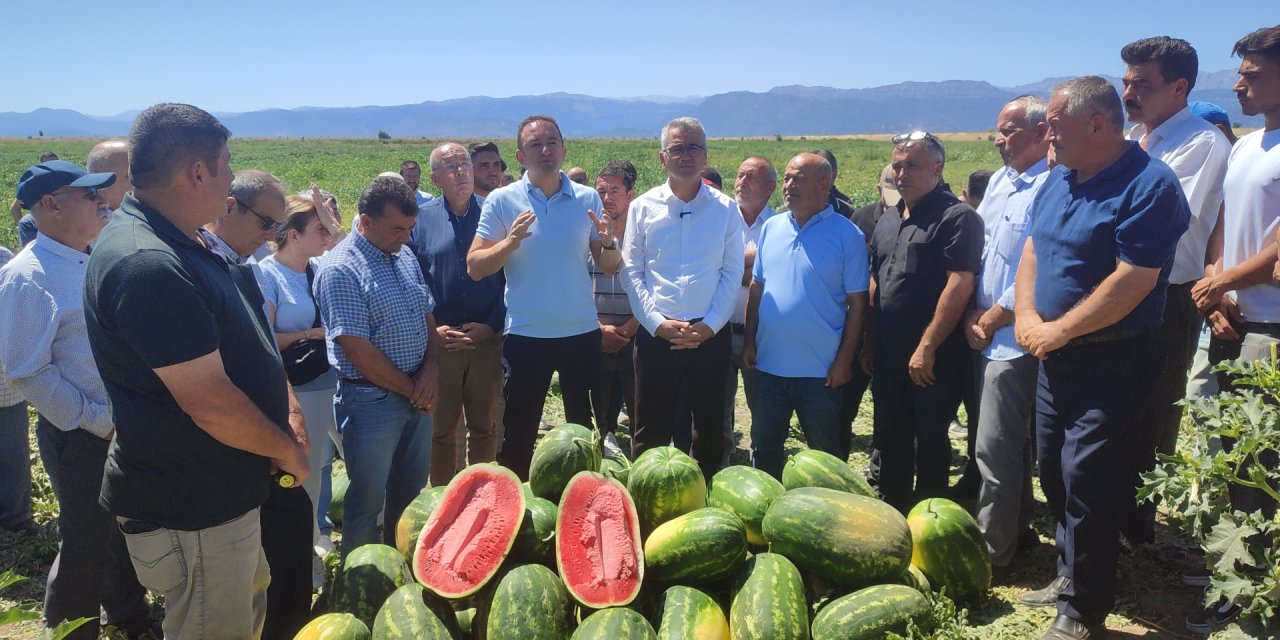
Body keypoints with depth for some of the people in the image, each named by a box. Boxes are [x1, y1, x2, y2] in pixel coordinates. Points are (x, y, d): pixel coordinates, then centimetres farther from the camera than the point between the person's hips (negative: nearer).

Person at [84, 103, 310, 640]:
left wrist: (287, 409, -1)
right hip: (191, 512, -10)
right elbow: (209, 403, -29)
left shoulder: (183, 245, 7)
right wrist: (287, 450, -12)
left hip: (224, 491, 10)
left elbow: (237, 345, 14)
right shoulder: (147, 266, -28)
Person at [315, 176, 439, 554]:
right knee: (367, 501, 6)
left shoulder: (405, 256, 8)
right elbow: (358, 350, -19)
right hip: (372, 399, -7)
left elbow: (427, 315, 14)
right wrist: (410, 390, -11)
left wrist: (431, 369, -4)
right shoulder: (340, 270, -16)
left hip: (418, 395, 8)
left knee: (412, 492, 18)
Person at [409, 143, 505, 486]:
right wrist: (432, 330, -9)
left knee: (483, 427, 12)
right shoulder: (420, 220, 2)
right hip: (439, 342, 0)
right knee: (442, 429, 10)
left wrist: (491, 326, -10)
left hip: (486, 340, 0)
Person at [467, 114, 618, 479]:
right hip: (525, 336, -2)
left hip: (582, 333, 2)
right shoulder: (501, 201, -4)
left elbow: (609, 268, 3)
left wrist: (608, 242, -18)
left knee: (586, 433, 15)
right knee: (518, 435, 9)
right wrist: (509, 243, -23)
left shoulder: (588, 199, 1)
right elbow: (475, 267, -7)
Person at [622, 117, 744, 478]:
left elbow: (732, 272, 1)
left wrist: (709, 325, -10)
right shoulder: (643, 207, 3)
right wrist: (658, 323, -11)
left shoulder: (725, 209, 4)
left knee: (710, 428, 11)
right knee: (651, 432, 7)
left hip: (711, 335, 1)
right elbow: (632, 272, 0)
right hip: (656, 335, 0)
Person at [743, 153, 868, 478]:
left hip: (821, 371, -4)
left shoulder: (847, 235, -8)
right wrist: (749, 342, 4)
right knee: (764, 450, 17)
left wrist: (844, 360, -11)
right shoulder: (771, 228, 6)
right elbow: (756, 289, 10)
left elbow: (857, 304, -7)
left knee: (825, 454, 11)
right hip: (768, 365, 4)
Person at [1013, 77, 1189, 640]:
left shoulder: (1149, 186, -17)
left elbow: (1134, 280, -23)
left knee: (1087, 484, -4)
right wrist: (1026, 316, -3)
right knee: (1054, 472, 17)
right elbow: (1032, 250, 13)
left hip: (1111, 361, -8)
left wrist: (1059, 330, -17)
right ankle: (1070, 575, 35)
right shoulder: (1059, 179, 9)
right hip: (1056, 356, 8)